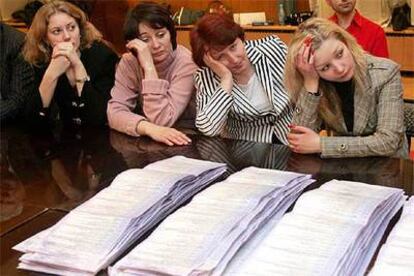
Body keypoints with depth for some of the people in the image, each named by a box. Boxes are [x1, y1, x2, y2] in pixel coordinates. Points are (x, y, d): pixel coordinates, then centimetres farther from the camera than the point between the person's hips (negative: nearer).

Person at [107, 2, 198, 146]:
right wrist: (150, 129, -33)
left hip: (182, 141, -2)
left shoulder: (186, 63, -16)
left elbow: (162, 120, -22)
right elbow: (115, 112, -16)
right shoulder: (128, 62, -5)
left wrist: (149, 66, -25)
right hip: (144, 141, 2)